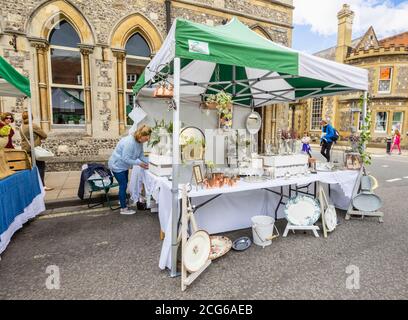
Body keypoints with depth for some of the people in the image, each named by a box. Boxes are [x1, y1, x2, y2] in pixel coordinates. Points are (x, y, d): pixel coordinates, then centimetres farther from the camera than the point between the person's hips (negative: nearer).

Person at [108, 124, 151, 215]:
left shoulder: (139, 142, -5)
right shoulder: (129, 142, -33)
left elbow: (141, 156, 0)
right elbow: (125, 158, -32)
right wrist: (139, 163, -28)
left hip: (123, 165, 9)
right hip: (117, 165, -9)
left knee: (124, 184, 20)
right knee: (123, 185, -4)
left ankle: (123, 201, 40)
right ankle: (124, 209, 6)